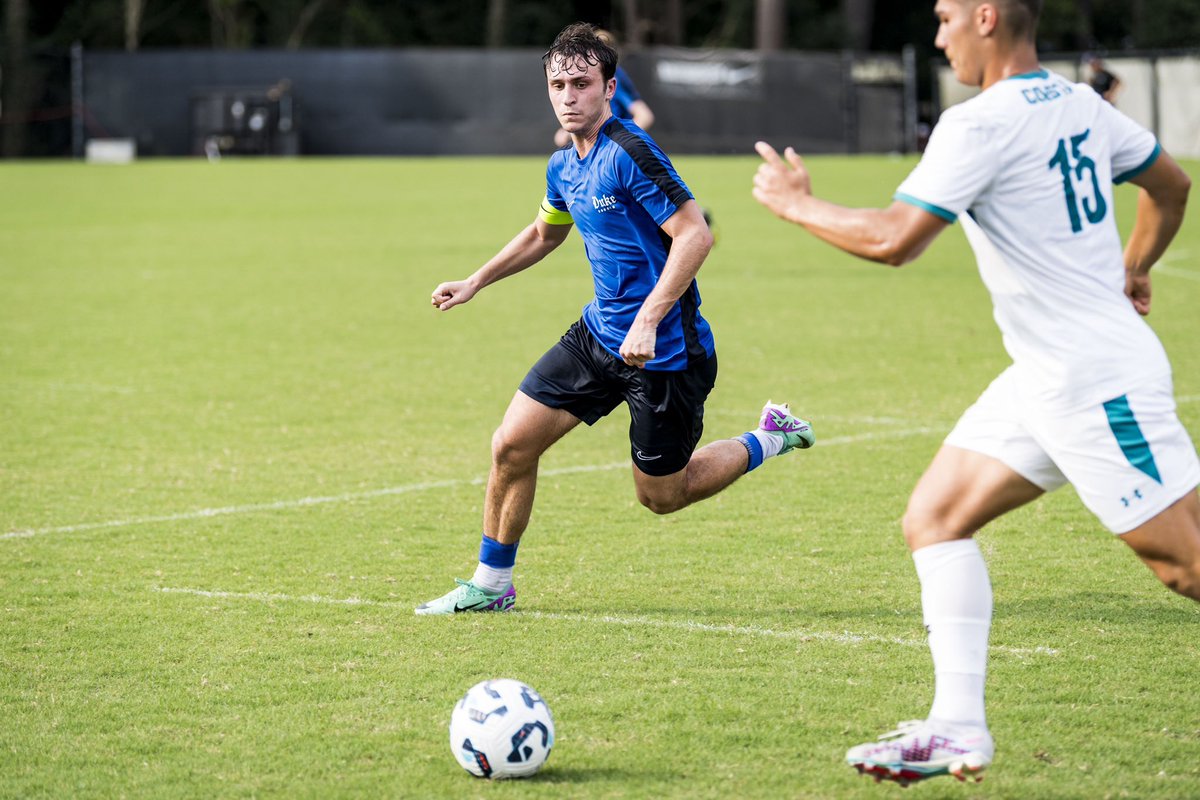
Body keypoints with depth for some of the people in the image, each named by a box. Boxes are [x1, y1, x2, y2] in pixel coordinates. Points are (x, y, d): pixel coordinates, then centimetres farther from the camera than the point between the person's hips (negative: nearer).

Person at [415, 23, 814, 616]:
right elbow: (544, 234, 28)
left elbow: (695, 235, -25)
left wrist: (649, 320, -30)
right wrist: (474, 283, 25)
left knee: (661, 496, 5)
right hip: (599, 336, 8)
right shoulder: (564, 167, 7)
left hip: (665, 352, -8)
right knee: (511, 445, 1)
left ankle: (768, 439, 28)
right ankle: (491, 585, 16)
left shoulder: (630, 154, -20)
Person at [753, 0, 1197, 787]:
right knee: (935, 517, 8)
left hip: (1096, 381, -10)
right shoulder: (1080, 104, 9)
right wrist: (1131, 271, 34)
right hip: (1049, 375, 10)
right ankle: (957, 729, 6)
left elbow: (894, 238, -23)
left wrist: (797, 202, -8)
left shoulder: (982, 124, -18)